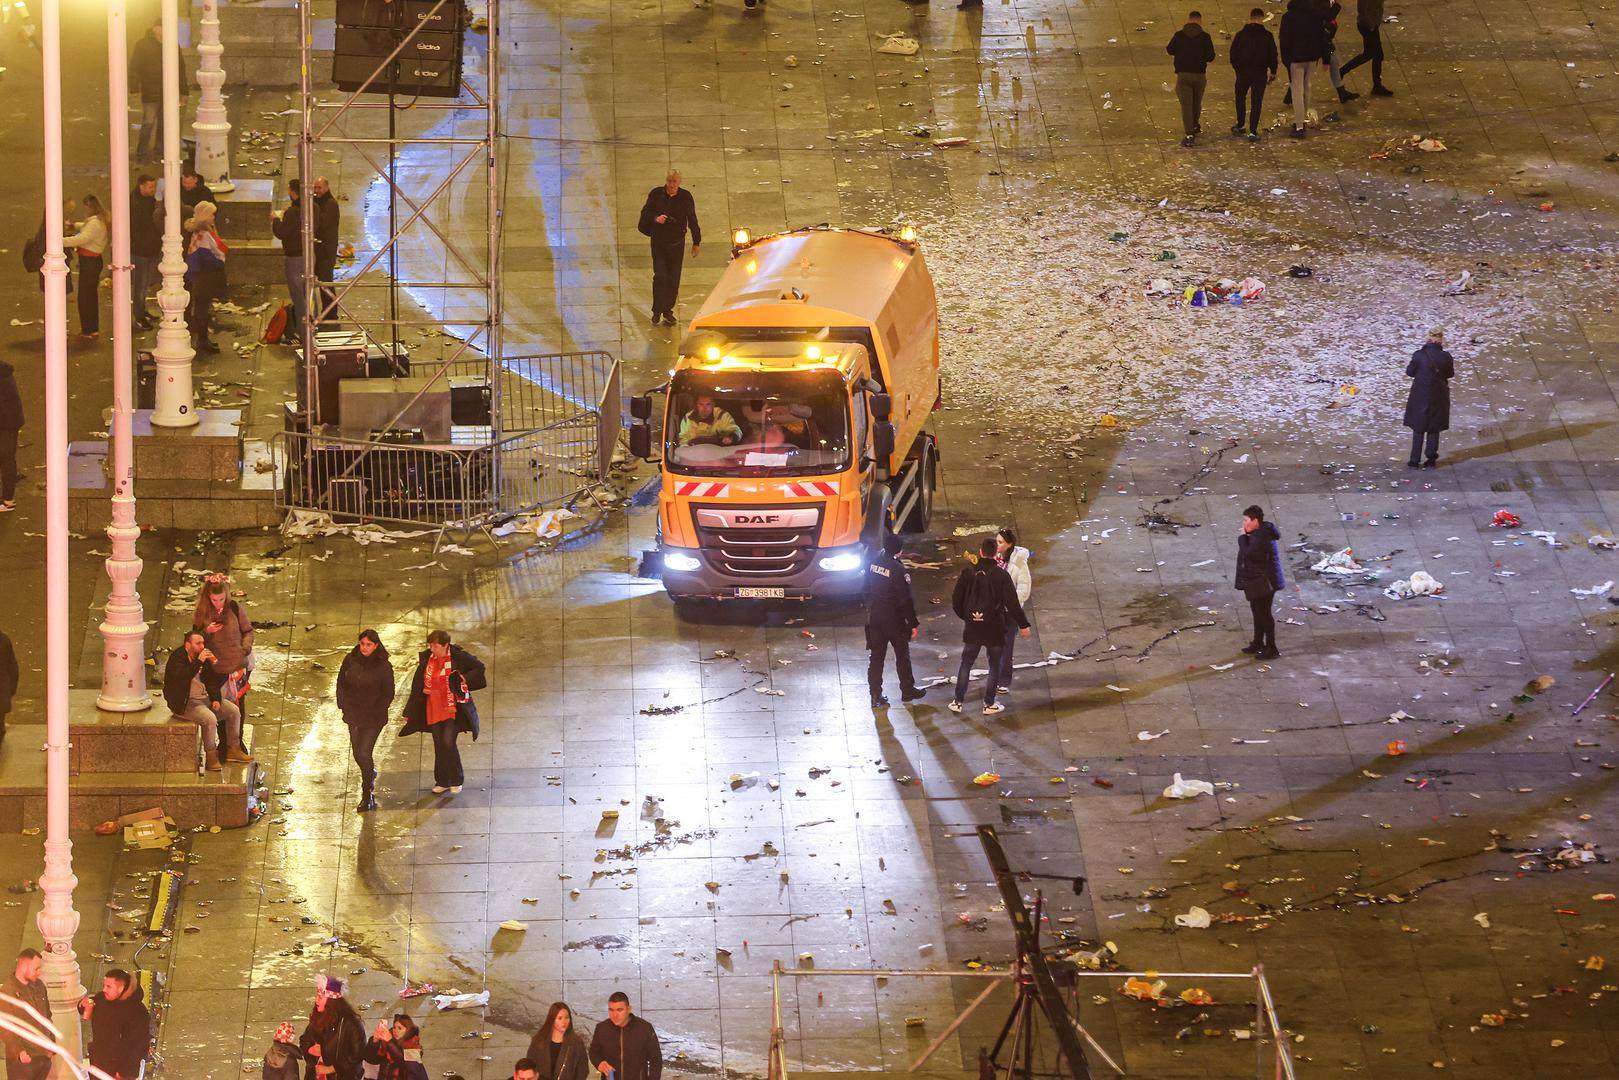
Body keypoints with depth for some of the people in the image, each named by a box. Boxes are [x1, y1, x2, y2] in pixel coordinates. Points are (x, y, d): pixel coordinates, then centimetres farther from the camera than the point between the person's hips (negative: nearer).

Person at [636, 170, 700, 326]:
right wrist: (655, 218, -21)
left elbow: (692, 221, 7)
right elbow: (645, 213, 2)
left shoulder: (685, 197, -2)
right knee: (660, 276, -10)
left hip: (677, 243, 1)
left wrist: (696, 242, 10)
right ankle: (657, 311, 4)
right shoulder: (656, 194, -4)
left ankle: (668, 311, 16)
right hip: (658, 242, -1)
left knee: (673, 279, 3)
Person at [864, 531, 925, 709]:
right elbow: (905, 600, -18)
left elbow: (867, 588, 8)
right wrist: (913, 623, -10)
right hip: (894, 619, -5)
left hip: (873, 616, 5)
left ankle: (876, 696, 8)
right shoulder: (898, 570, -21)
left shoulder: (873, 562, -3)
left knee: (877, 656, 10)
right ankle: (907, 690, 26)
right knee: (902, 655, 14)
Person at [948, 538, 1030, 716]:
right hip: (994, 628, -2)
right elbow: (1012, 603, -15)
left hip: (972, 627, 2)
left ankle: (957, 702, 16)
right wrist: (1023, 624, -4)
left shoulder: (968, 573, -6)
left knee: (965, 664, 15)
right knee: (994, 666, 12)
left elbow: (956, 601, 1)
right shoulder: (1001, 576, -14)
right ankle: (989, 704, 14)